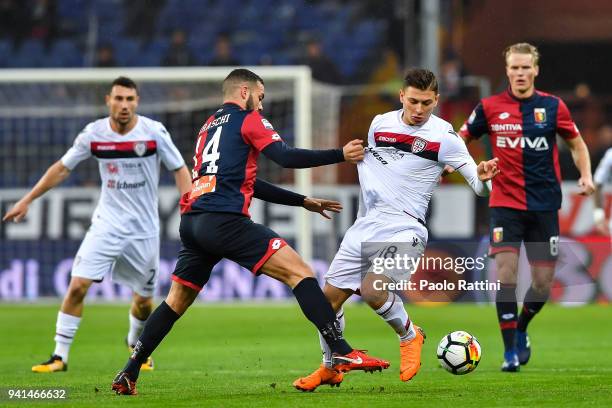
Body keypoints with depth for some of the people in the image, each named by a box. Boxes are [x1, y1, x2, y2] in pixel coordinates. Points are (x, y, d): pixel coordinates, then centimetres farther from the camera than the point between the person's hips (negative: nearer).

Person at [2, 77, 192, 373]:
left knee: (144, 300, 8)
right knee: (77, 285, -15)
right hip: (107, 223, 0)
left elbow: (180, 170, -1)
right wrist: (26, 201, 7)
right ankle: (60, 356, -7)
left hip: (144, 227, 0)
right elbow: (63, 167, 6)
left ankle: (136, 346, 39)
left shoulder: (154, 132, -10)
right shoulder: (94, 133, -5)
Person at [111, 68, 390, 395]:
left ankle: (128, 375, 16)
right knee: (300, 273, -10)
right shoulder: (247, 119, 6)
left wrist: (304, 201, 33)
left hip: (192, 221, 8)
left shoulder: (209, 126, 29)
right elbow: (286, 158, -8)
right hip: (224, 221, -8)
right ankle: (342, 354, -22)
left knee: (177, 301, 19)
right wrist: (342, 155, -2)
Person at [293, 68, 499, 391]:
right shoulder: (380, 124, 7)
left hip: (404, 227, -5)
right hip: (366, 224, 5)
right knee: (330, 295, 5)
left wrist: (482, 177, -32)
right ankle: (330, 368, 25)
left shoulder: (444, 137, -7)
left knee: (372, 290, -26)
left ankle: (409, 335, 5)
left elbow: (478, 185, -10)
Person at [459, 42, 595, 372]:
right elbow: (461, 139, 10)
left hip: (544, 205, 1)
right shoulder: (490, 107, 0)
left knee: (543, 283, 3)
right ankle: (510, 350, -7)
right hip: (505, 204, -1)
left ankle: (521, 329, 33)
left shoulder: (553, 106, 1)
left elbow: (576, 143, 13)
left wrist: (586, 175, -3)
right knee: (505, 273, -16)